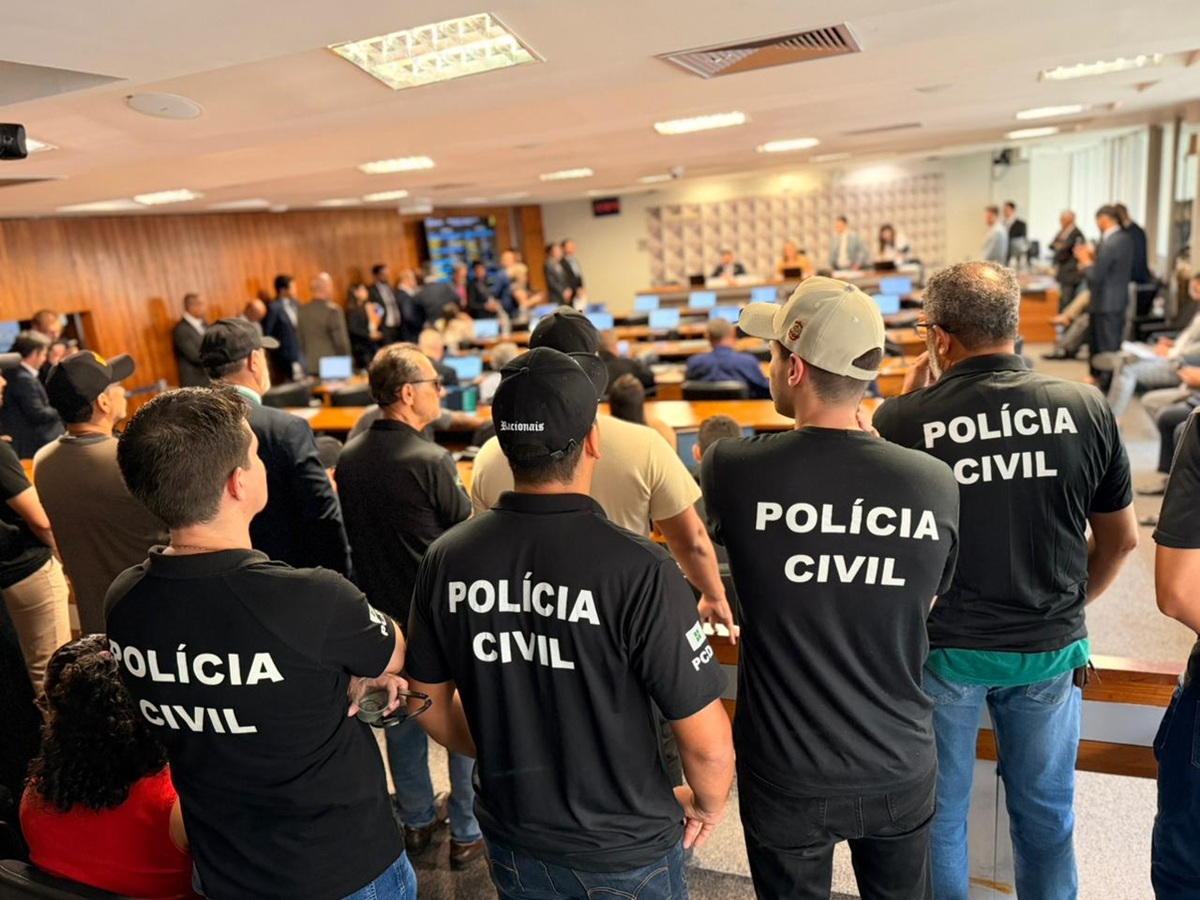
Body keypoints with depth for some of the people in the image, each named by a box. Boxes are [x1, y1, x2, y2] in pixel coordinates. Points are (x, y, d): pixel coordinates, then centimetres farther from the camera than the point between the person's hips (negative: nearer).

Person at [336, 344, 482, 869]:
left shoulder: (348, 458, -4)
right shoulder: (431, 461, -23)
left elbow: (351, 531, 7)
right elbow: (468, 532, -13)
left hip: (382, 609, 6)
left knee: (399, 716, 20)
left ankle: (417, 820, 37)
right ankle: (466, 833, 23)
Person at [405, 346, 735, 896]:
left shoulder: (446, 559, -14)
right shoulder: (638, 569, -28)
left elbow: (430, 704, 0)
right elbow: (707, 742, -21)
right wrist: (707, 804, 0)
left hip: (511, 844, 4)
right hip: (625, 851, -3)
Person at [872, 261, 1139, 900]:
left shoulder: (903, 419, -18)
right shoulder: (1086, 410, -9)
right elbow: (1121, 539, 4)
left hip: (943, 649, -2)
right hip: (1051, 652, 3)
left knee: (938, 814, 18)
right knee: (1046, 812, 23)